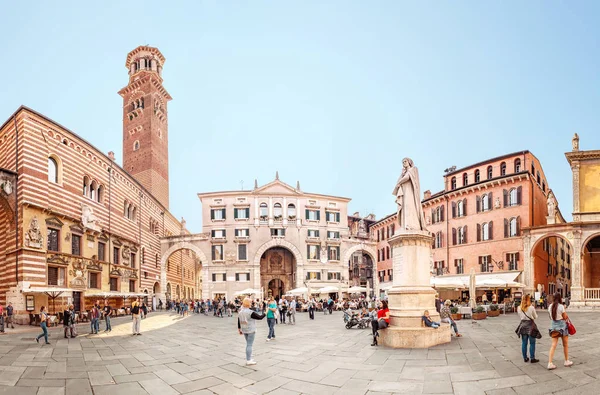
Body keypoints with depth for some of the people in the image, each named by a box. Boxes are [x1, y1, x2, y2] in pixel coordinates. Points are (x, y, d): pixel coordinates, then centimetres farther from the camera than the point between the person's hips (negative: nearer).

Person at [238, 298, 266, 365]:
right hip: (251, 330, -8)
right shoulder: (250, 312, -19)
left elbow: (238, 321, 12)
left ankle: (249, 358, 24)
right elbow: (260, 317, -14)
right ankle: (248, 360, -1)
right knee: (249, 345, -3)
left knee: (248, 344, 18)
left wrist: (239, 329, 23)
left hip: (244, 330, 8)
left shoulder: (240, 312, 4)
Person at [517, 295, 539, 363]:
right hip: (530, 325, -4)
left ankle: (525, 358, 18)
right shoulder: (531, 308, -13)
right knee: (532, 343, 5)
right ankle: (532, 358, 8)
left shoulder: (519, 308, -2)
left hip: (523, 325, 4)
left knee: (524, 343, 11)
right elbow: (535, 317, -1)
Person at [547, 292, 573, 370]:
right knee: (565, 344, 15)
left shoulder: (550, 306, 3)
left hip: (553, 325, 4)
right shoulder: (561, 306, -13)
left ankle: (550, 363, -7)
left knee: (553, 345, 2)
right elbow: (565, 317, -6)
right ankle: (567, 361, 28)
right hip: (561, 325, -4)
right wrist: (565, 309, 6)